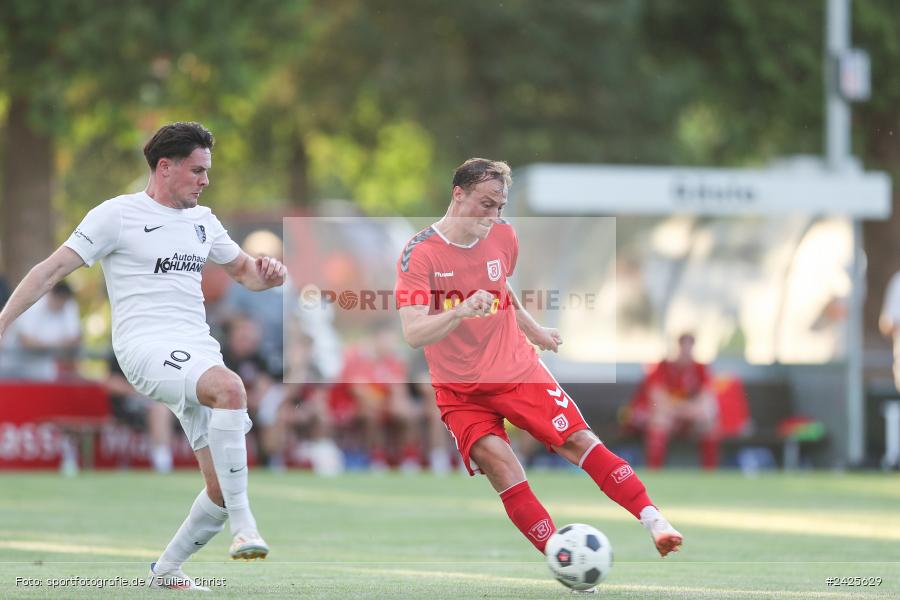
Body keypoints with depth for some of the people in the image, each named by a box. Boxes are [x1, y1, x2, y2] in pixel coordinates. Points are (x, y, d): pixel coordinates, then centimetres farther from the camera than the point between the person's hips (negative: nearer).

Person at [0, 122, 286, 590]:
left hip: (198, 353, 7)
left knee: (222, 489, -2)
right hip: (146, 345, -7)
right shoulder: (118, 214, -1)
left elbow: (243, 269, 31)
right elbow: (53, 269, -2)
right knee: (230, 388, -37)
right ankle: (242, 526, -36)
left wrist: (267, 272, 6)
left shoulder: (202, 221, 18)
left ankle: (166, 570, 20)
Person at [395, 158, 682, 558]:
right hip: (460, 391, -3)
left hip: (517, 370, 3)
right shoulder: (419, 254, -16)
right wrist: (461, 311, -41)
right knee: (501, 468, -20)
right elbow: (413, 334, -26)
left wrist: (533, 330, 30)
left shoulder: (502, 237, 0)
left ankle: (653, 521, -11)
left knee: (580, 441, -11)